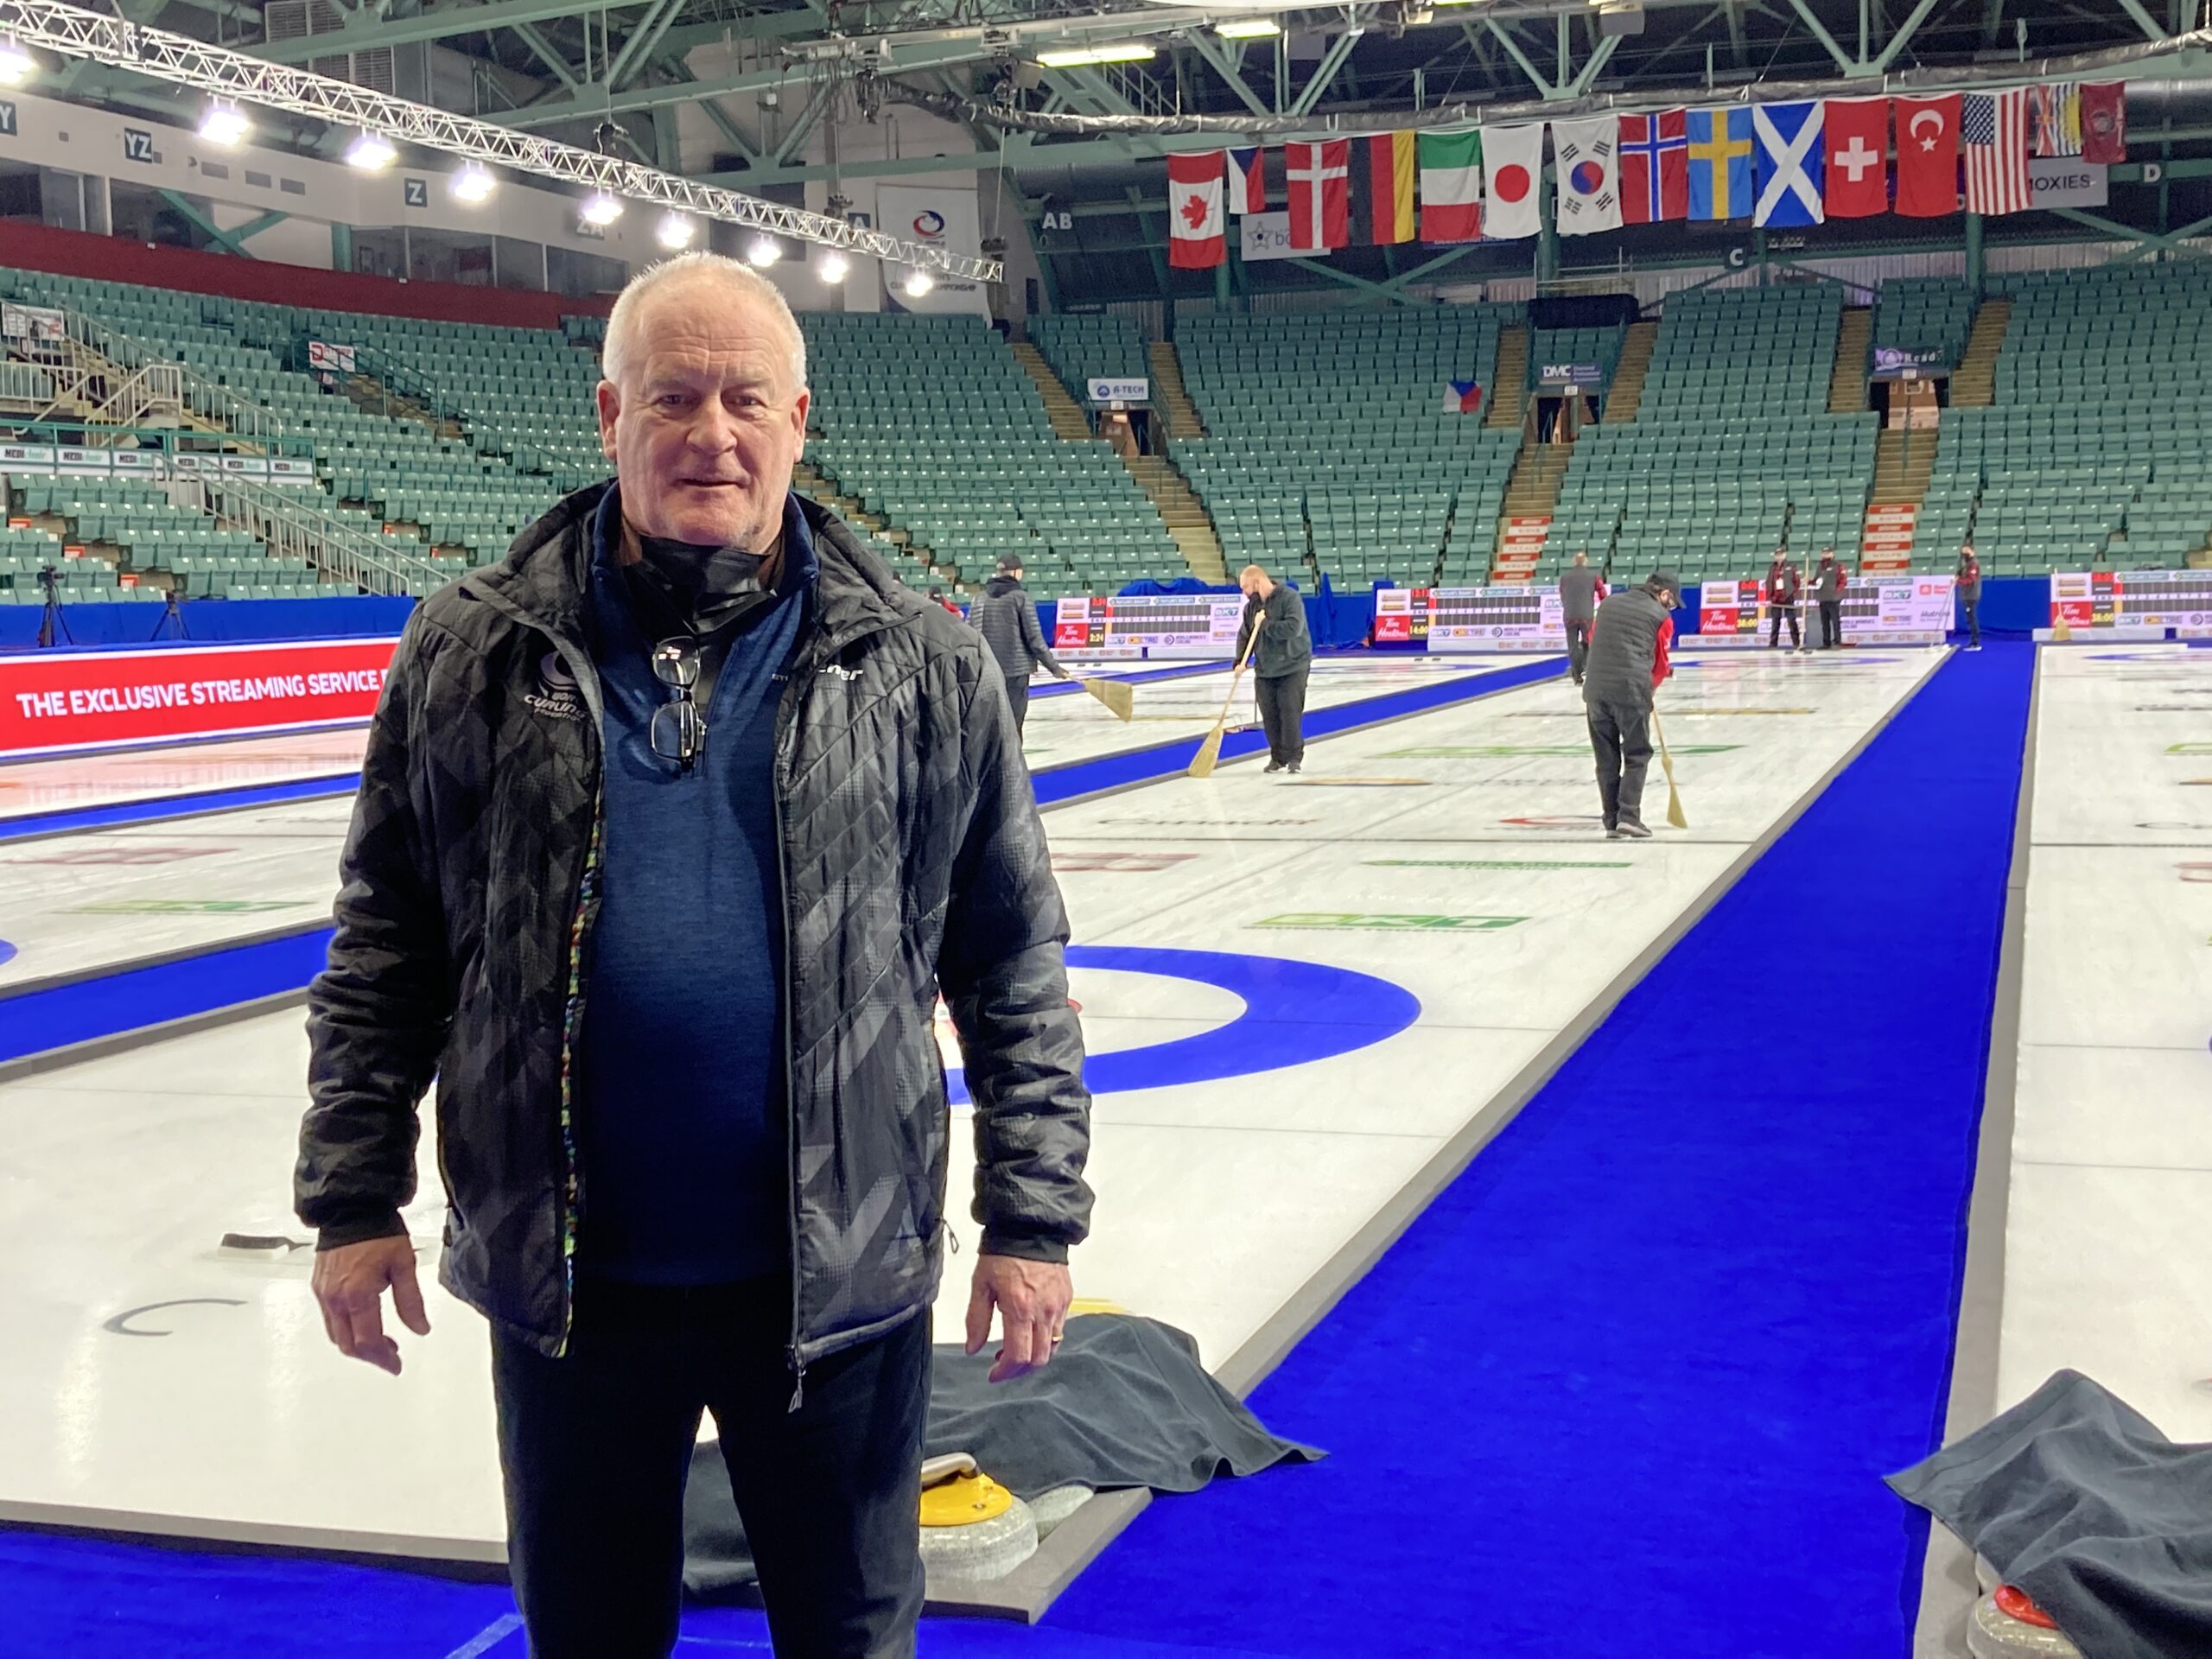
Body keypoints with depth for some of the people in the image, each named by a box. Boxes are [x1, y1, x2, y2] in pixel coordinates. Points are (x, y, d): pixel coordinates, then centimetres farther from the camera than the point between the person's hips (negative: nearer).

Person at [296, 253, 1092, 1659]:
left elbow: (1014, 966, 1)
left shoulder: (922, 665, -2)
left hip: (841, 1268, -1)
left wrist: (1032, 1215, -1)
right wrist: (355, 1198, 2)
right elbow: (386, 949, 5)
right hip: (567, 1272, 1)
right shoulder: (475, 655, 0)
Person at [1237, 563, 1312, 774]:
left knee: (1290, 713, -8)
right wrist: (1240, 660, -5)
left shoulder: (1290, 598, -13)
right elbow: (1244, 635, 10)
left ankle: (1294, 758, 1)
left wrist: (1265, 625, -19)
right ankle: (1277, 757, 16)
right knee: (1269, 715, 5)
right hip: (1264, 670, 6)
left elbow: (1293, 628, -26)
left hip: (1292, 668, -6)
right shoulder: (1252, 605, 8)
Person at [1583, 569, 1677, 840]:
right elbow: (1660, 663, 9)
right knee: (1637, 756, 7)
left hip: (1596, 690, 4)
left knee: (1607, 759, 11)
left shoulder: (1608, 603, 17)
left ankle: (1612, 822, 13)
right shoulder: (1661, 616, 4)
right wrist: (1647, 691, 25)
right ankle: (1629, 817, -3)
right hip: (1631, 690, -4)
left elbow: (1593, 638, 27)